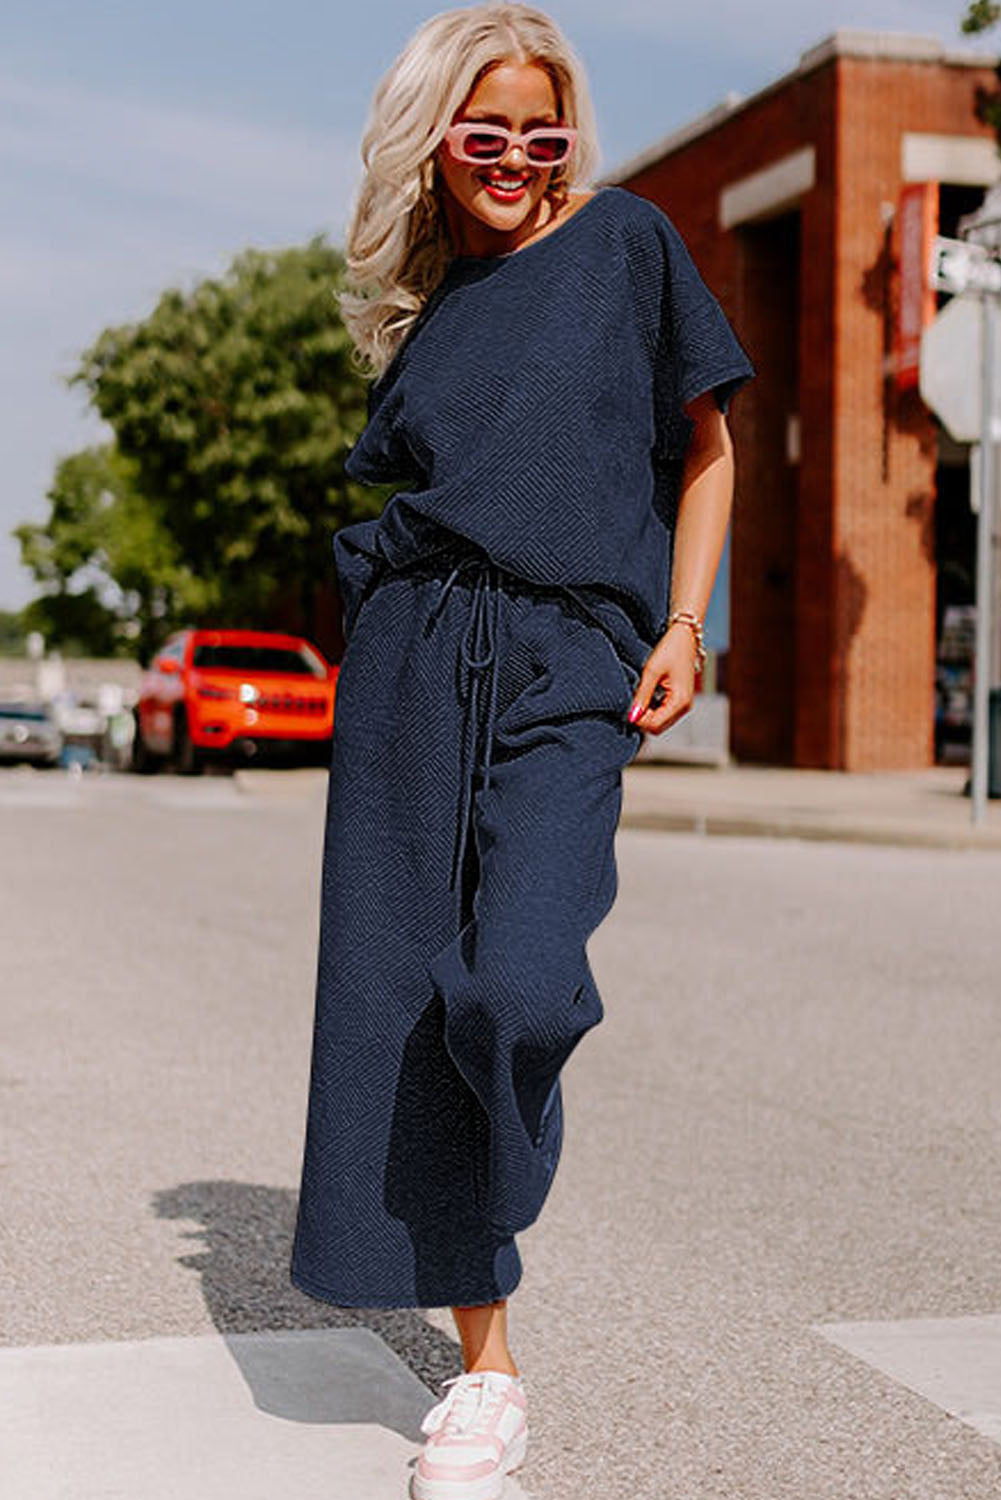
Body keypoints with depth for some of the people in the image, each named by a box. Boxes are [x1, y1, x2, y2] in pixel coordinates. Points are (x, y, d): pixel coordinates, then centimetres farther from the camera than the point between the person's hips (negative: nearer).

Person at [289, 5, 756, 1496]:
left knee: (517, 990, -23)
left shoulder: (629, 240, 10)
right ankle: (486, 1366, 9)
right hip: (414, 660, 4)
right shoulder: (427, 305, 19)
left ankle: (494, 1218, 12)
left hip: (570, 666, -3)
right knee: (402, 1001, -3)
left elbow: (705, 448, 10)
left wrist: (682, 623, -1)